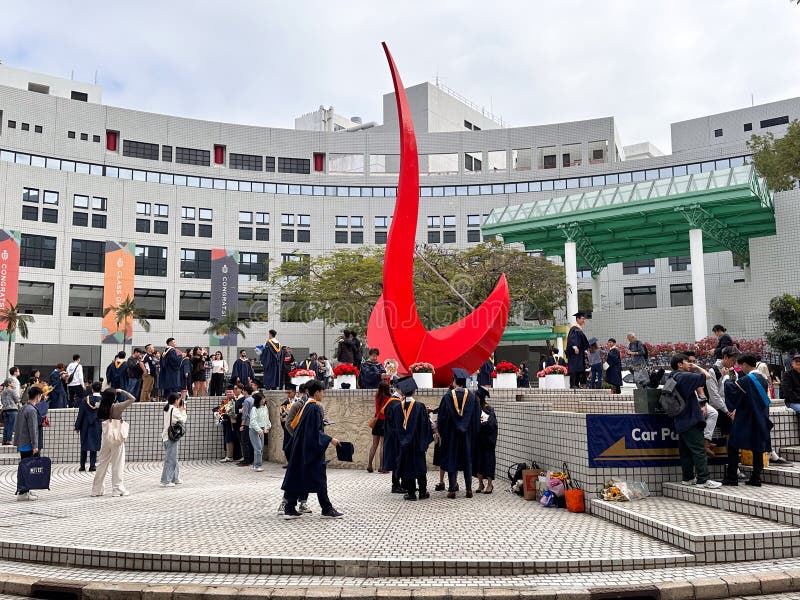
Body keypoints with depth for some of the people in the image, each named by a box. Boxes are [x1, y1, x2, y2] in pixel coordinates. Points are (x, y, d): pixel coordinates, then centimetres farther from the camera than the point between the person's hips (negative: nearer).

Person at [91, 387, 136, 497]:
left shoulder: (102, 408, 0)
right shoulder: (117, 407, -12)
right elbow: (132, 399, -7)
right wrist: (122, 391, 3)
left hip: (105, 438, 5)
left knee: (102, 463, 13)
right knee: (117, 464, 2)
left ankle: (97, 489, 18)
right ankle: (117, 489, 4)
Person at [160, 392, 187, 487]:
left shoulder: (166, 409, 12)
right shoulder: (175, 410, -14)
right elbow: (183, 420, -8)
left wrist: (180, 409, 12)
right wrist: (183, 410, 3)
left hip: (166, 436, 9)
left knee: (173, 458, 17)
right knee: (170, 459, -4)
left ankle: (175, 478, 24)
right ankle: (166, 481, -3)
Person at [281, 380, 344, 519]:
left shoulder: (305, 405, 9)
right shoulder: (315, 408, -17)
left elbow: (294, 424, 16)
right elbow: (316, 431, -20)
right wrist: (330, 439, -15)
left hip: (301, 448, 9)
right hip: (313, 449, -9)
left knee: (296, 477, 8)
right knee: (319, 478, -1)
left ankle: (290, 509, 10)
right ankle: (327, 509, 7)